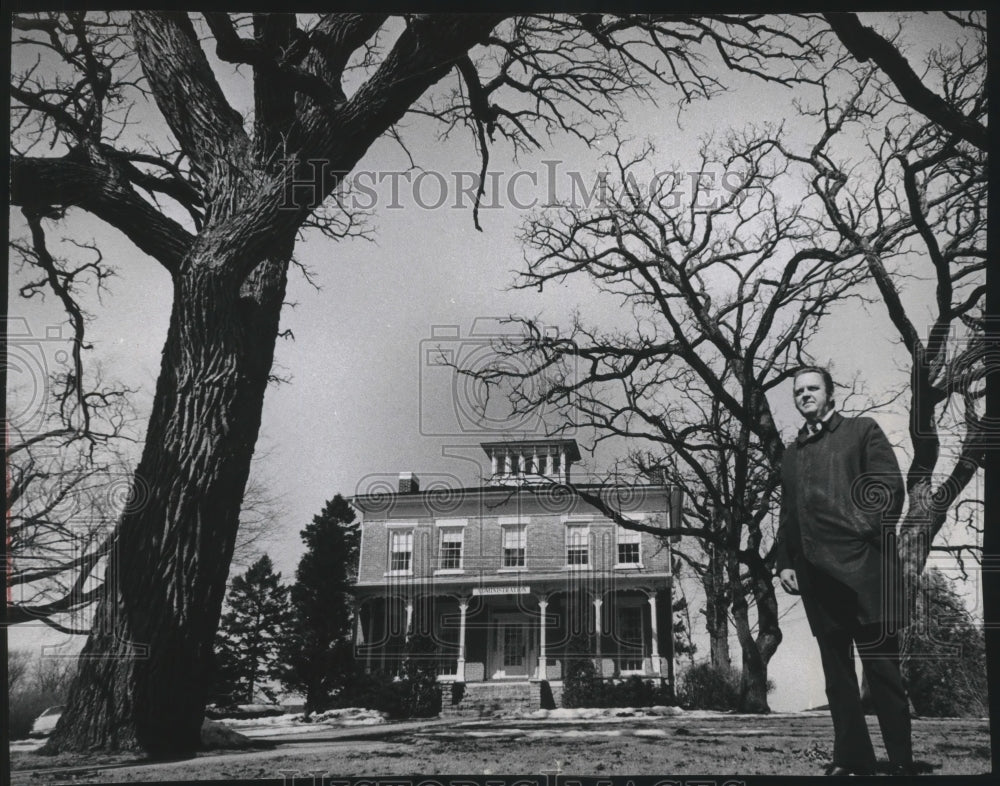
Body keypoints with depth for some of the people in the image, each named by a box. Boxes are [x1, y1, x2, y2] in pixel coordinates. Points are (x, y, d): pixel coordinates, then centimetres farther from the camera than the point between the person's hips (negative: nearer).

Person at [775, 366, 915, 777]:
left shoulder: (862, 430, 7)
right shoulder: (792, 453, 21)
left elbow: (890, 487, -3)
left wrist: (869, 534, -12)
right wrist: (785, 563, 10)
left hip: (861, 566, -5)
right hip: (817, 572, 5)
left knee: (881, 666, -5)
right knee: (837, 671, 7)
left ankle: (902, 763, 0)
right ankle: (852, 759, 12)